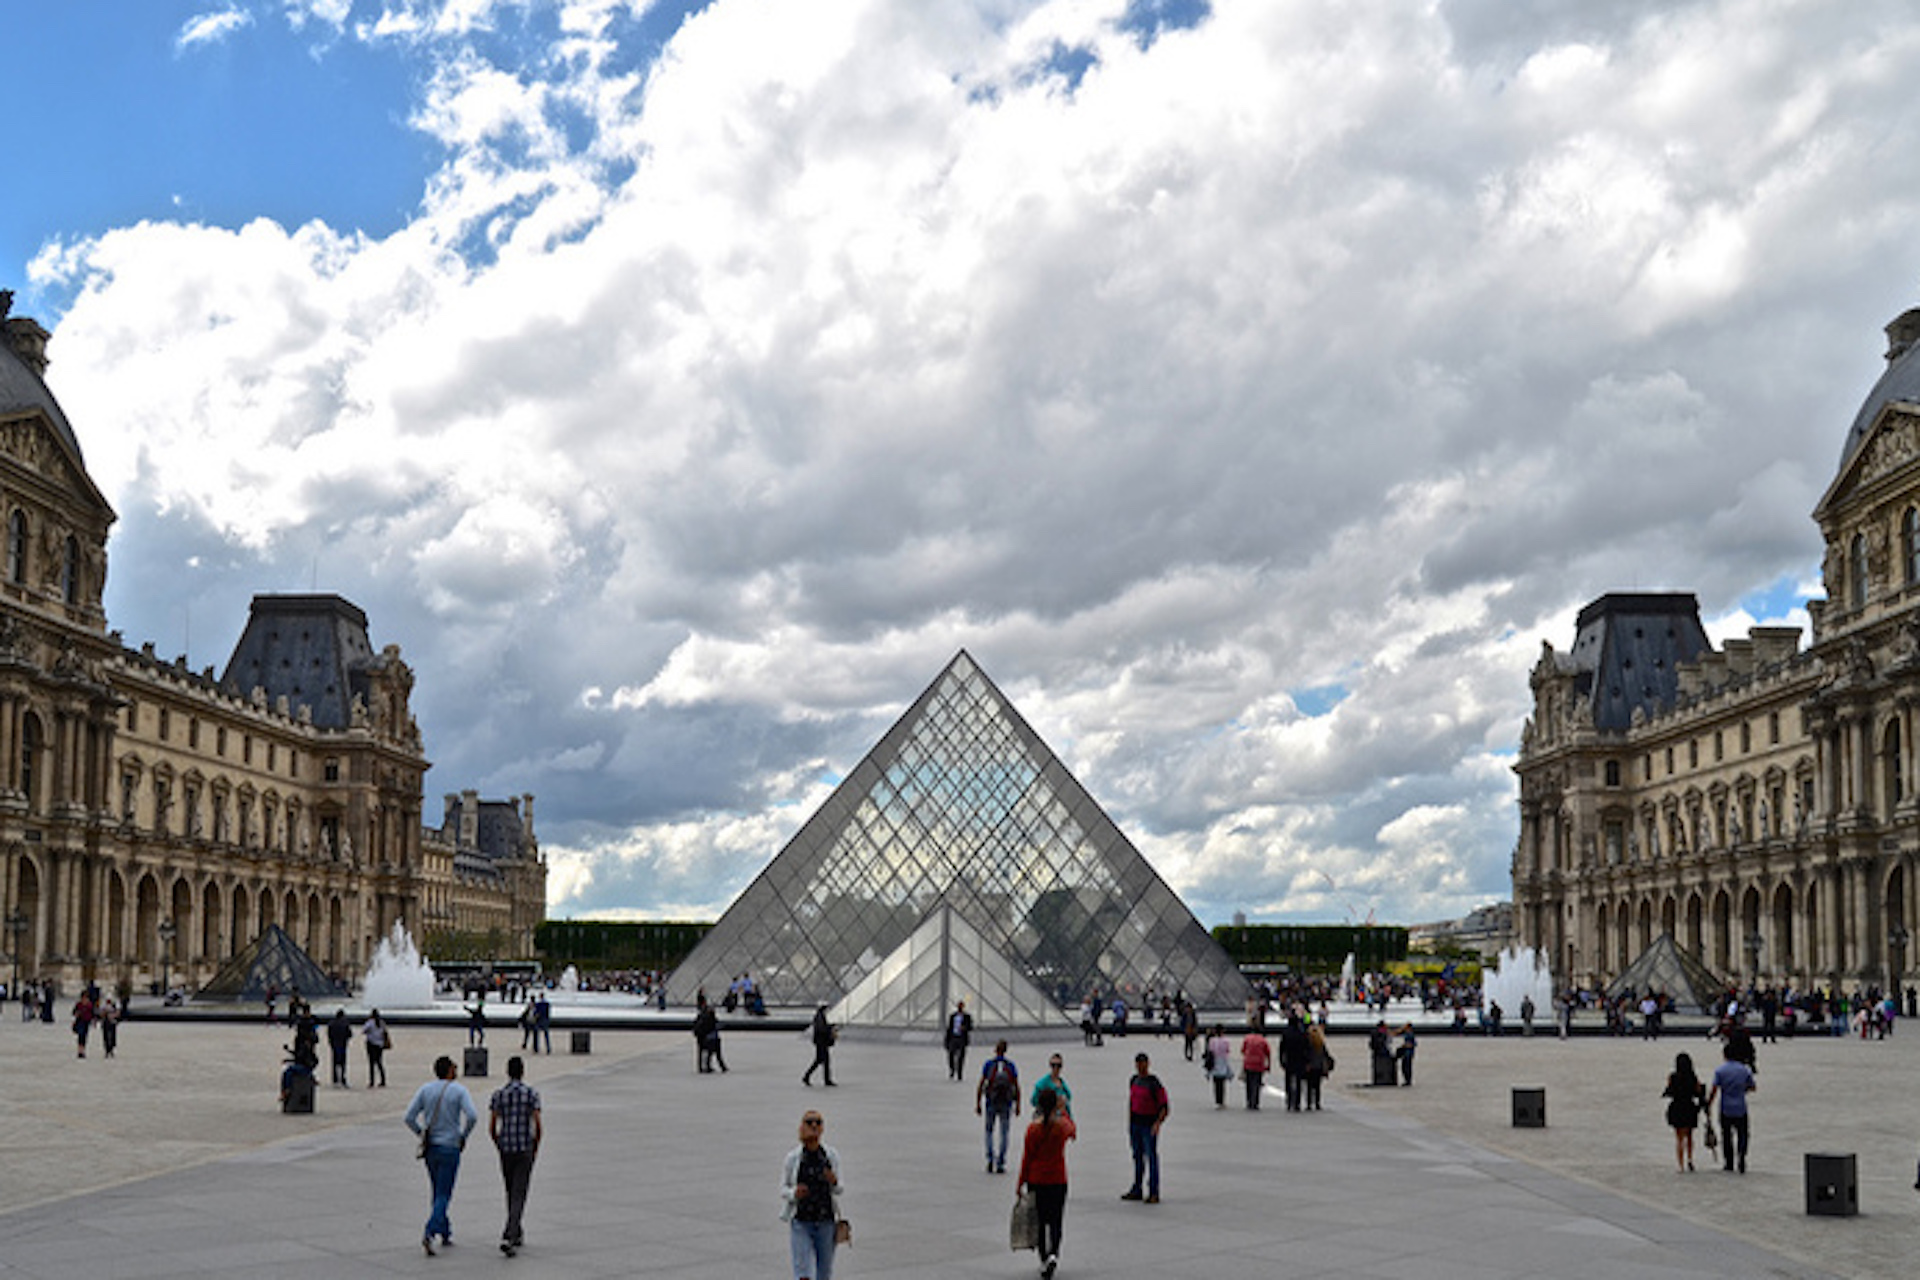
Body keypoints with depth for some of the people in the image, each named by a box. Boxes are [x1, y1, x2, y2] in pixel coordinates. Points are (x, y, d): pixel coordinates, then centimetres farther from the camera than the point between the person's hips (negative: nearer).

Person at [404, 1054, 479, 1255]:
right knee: (443, 1196, -3)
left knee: (439, 1192, 19)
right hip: (450, 1148, -4)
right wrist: (463, 1136, -2)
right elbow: (472, 1116, -19)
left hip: (430, 1148, 4)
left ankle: (446, 1233, 25)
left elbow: (409, 1118, -3)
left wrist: (423, 1135, 10)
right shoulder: (459, 1090, -7)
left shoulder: (425, 1089, 2)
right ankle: (429, 1234, -20)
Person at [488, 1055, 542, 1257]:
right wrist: (536, 1147, 8)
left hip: (505, 1151, 3)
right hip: (525, 1151, -3)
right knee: (518, 1196, -4)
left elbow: (491, 1128, -1)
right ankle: (508, 1237, -19)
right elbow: (537, 1126, -10)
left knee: (511, 1193, 20)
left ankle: (517, 1234, 32)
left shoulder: (497, 1095, 0)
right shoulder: (532, 1094, -6)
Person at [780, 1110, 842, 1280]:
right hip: (801, 1223, -2)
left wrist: (834, 1182, -16)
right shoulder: (793, 1157, -4)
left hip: (826, 1223, 2)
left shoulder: (832, 1156, 0)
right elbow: (783, 1189, 4)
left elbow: (838, 1190, 7)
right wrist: (794, 1193, -18)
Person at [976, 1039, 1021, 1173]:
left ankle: (990, 1158, -4)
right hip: (1006, 1104, 0)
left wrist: (978, 1104, 2)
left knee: (989, 1132, 14)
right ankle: (1000, 1164, 6)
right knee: (1004, 1133, 8)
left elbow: (980, 1086, -5)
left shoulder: (988, 1064, -3)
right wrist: (1017, 1106, 6)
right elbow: (1017, 1087, -1)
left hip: (991, 1103, 0)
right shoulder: (1011, 1065, -1)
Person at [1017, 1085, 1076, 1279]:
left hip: (1036, 1181, 0)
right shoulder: (1063, 1126, -7)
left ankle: (1044, 1260, 16)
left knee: (1040, 1221, 12)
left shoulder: (1033, 1129, -10)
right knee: (1056, 1222, 7)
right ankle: (1053, 1254, -17)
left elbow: (1027, 1158, -5)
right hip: (1058, 1181, 0)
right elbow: (1073, 1131, 19)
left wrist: (1020, 1183, 3)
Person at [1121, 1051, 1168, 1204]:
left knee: (1151, 1157, -5)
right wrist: (1129, 1124, 19)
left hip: (1149, 1125, -7)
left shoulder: (1154, 1084, -12)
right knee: (1138, 1157, 11)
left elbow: (1164, 1107, -12)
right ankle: (1136, 1190, 18)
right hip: (1135, 1123, 7)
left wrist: (1158, 1123, -24)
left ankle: (1154, 1193, -1)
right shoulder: (1134, 1080, 10)